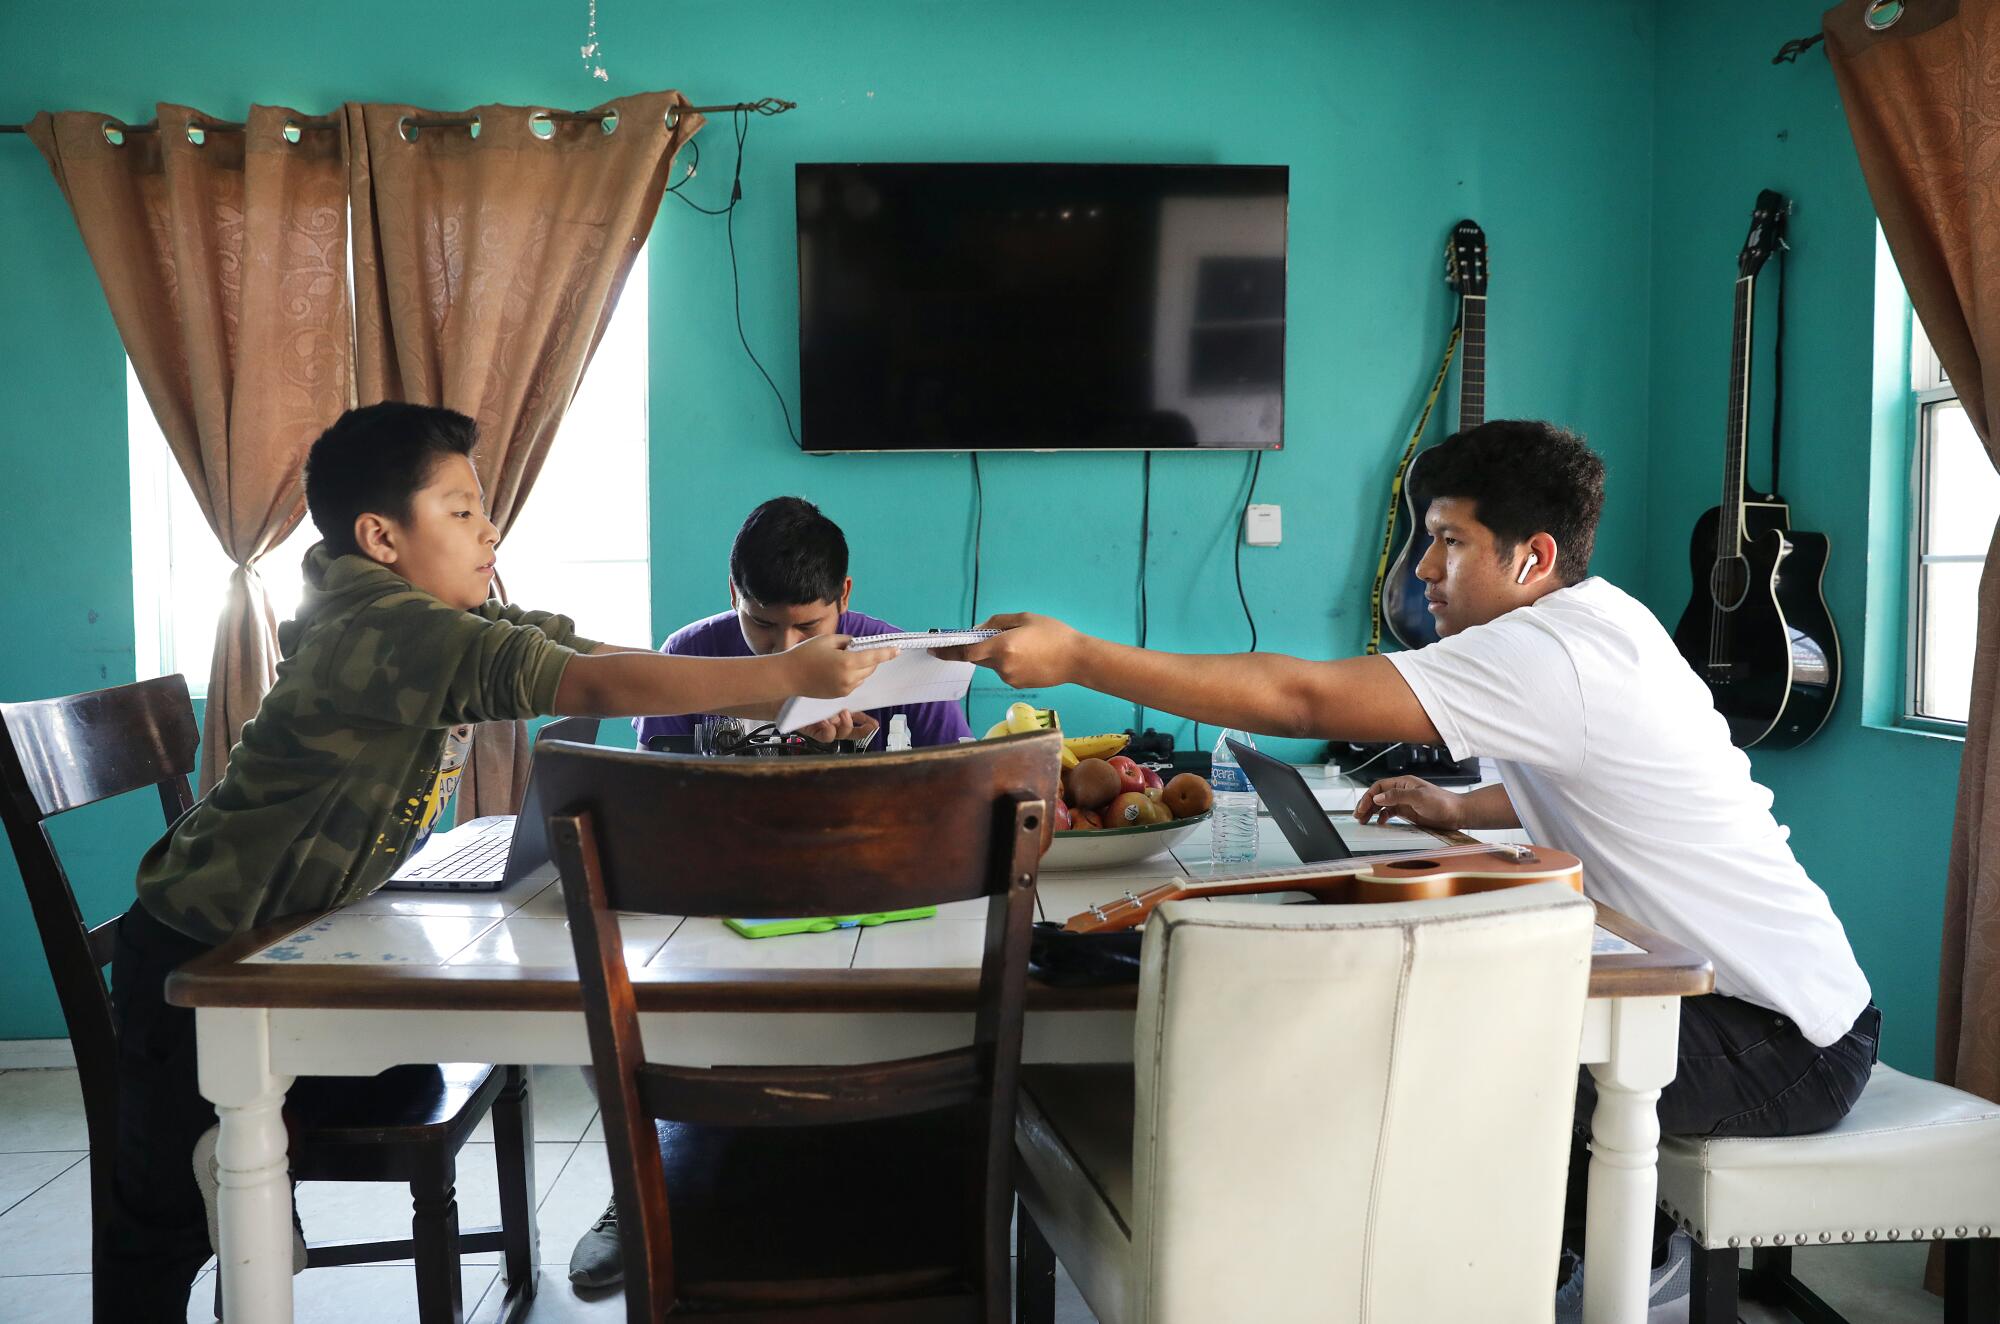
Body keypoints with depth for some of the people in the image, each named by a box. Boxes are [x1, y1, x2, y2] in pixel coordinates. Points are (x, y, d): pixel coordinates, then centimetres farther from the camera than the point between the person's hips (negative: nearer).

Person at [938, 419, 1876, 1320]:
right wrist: (1458, 808, 2)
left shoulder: (1549, 653, -25)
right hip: (1771, 997, 10)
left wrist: (1076, 657, -29)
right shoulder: (1595, 628, 6)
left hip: (1790, 1046, -10)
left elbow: (1302, 698, -31)